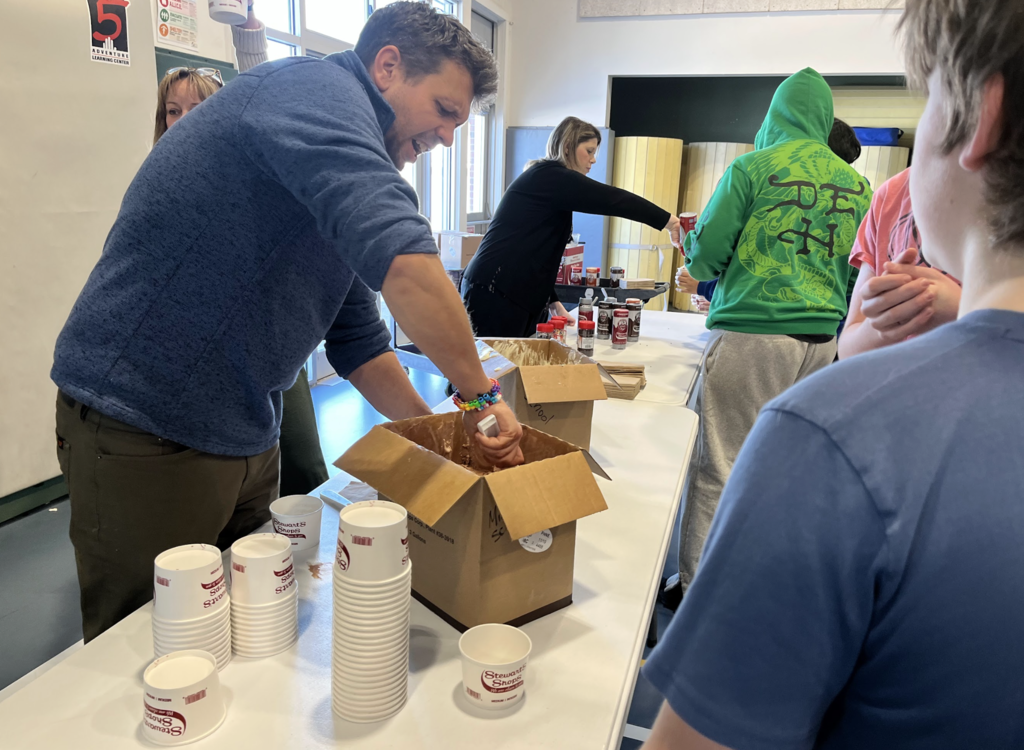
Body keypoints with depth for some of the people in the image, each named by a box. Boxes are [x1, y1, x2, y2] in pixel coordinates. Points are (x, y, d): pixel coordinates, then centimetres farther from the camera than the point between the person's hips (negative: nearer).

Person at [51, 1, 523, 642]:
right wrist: (481, 393, -20)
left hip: (245, 439, 9)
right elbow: (403, 261, -33)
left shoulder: (345, 181, 14)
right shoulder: (314, 87, -15)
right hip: (143, 430, -9)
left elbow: (356, 338, 17)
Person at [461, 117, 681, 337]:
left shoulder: (549, 184, 22)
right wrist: (669, 221, -10)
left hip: (515, 295, 10)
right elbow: (611, 199, -14)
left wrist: (553, 302, 17)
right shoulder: (550, 177, -8)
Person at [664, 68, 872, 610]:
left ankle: (696, 586, 10)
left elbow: (703, 257, -3)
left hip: (749, 335, -5)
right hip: (821, 341, 6)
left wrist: (698, 254, 18)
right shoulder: (857, 185, 11)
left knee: (715, 463, 2)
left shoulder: (752, 168, -4)